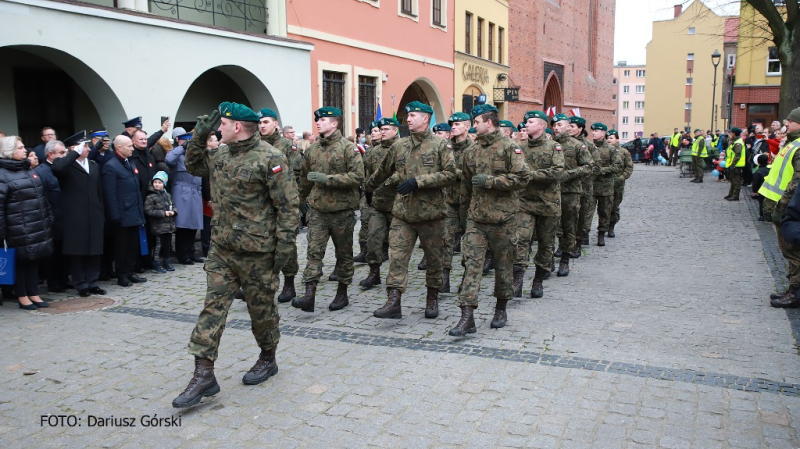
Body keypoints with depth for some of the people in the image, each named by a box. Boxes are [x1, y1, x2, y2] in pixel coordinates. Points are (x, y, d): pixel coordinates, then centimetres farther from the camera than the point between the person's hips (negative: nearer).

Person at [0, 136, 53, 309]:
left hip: (37, 228, 7)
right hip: (18, 230, -6)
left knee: (33, 259, 13)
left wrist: (48, 220, 14)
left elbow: (43, 197, 17)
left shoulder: (29, 171, 13)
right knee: (20, 261, 6)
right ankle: (22, 296, 18)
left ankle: (34, 294, 23)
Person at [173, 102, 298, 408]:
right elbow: (193, 166, 26)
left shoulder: (270, 159, -14)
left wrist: (284, 246, -17)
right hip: (221, 248, 7)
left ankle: (268, 359, 31)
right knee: (213, 306, 2)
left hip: (257, 252, -6)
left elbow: (288, 206, -15)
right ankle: (204, 375, 5)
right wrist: (199, 136, 10)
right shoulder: (219, 155, 9)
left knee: (261, 308, 9)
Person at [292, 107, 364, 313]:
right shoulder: (312, 149, 8)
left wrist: (327, 179, -21)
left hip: (342, 210, -4)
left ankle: (342, 294, 22)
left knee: (344, 253, 9)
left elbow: (357, 177, -18)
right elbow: (305, 178, 22)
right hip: (318, 210, 4)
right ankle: (309, 295, -8)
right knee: (314, 251, -5)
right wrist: (303, 201, 29)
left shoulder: (348, 148, -8)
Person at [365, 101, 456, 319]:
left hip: (431, 212, -2)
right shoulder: (399, 146, 9)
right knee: (397, 256, -6)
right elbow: (383, 171, 24)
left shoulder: (441, 145, -2)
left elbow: (450, 174, -12)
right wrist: (369, 187, 35)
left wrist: (418, 181, -19)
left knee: (433, 258, 10)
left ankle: (432, 299, 26)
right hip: (403, 211, 3)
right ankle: (393, 302, -6)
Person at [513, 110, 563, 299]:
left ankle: (539, 281, 22)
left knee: (545, 244, 8)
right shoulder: (521, 148, 8)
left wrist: (531, 174, -19)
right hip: (525, 201, 2)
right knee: (521, 239, -14)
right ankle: (517, 280, -15)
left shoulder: (554, 147, -3)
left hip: (548, 203, -1)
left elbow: (557, 171, -16)